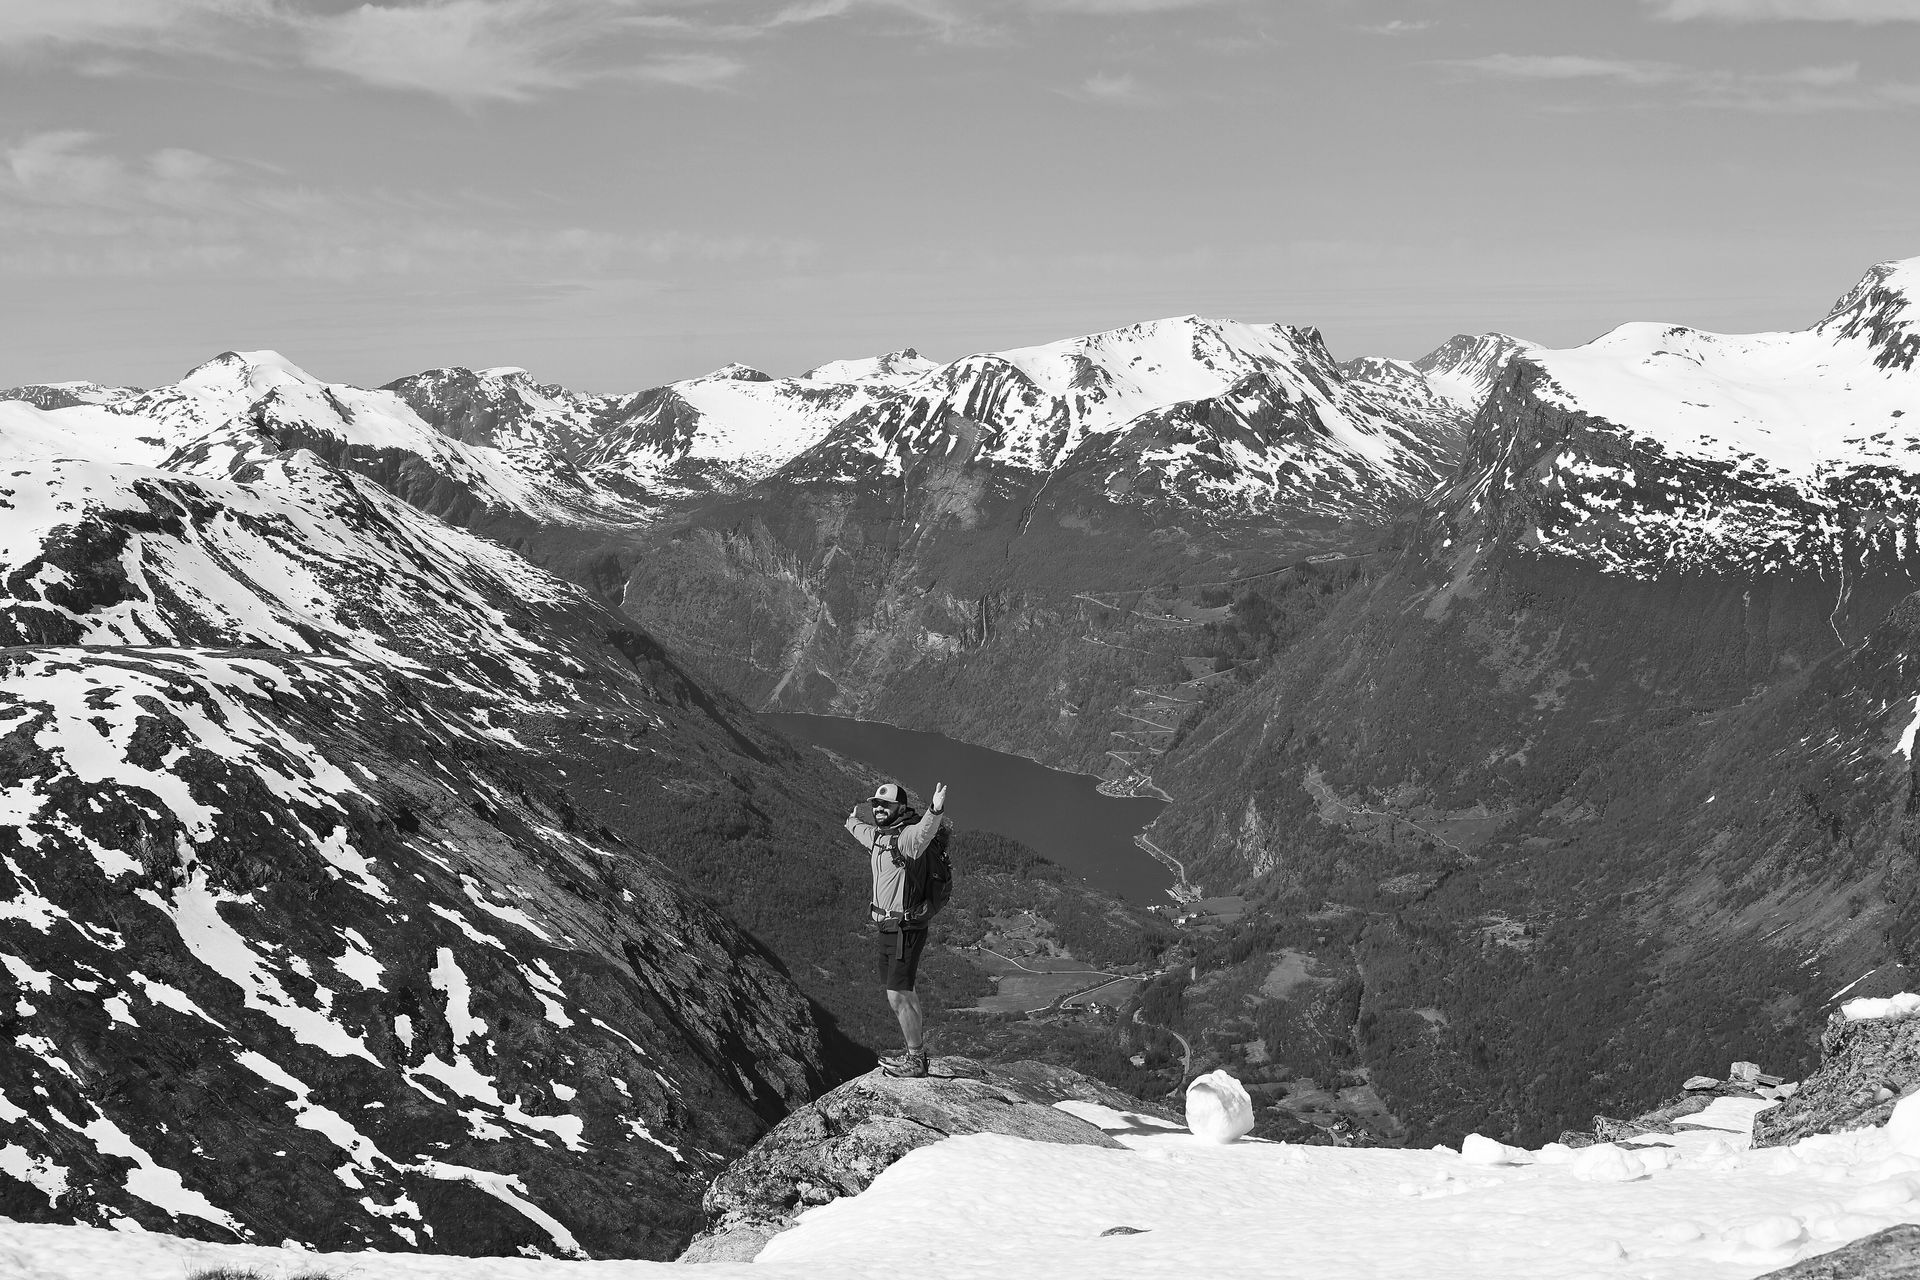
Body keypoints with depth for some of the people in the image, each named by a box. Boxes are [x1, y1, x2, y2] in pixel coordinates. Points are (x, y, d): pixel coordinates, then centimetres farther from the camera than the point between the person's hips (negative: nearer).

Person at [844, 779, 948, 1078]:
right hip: (888, 929, 9)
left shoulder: (908, 837, -17)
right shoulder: (877, 835, 10)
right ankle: (917, 1051, 31)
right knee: (902, 994, 18)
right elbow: (861, 829, 36)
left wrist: (936, 811, -64)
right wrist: (853, 821, 58)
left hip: (907, 928, -9)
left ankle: (915, 1061, 7)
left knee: (898, 995, -6)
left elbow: (924, 831, -42)